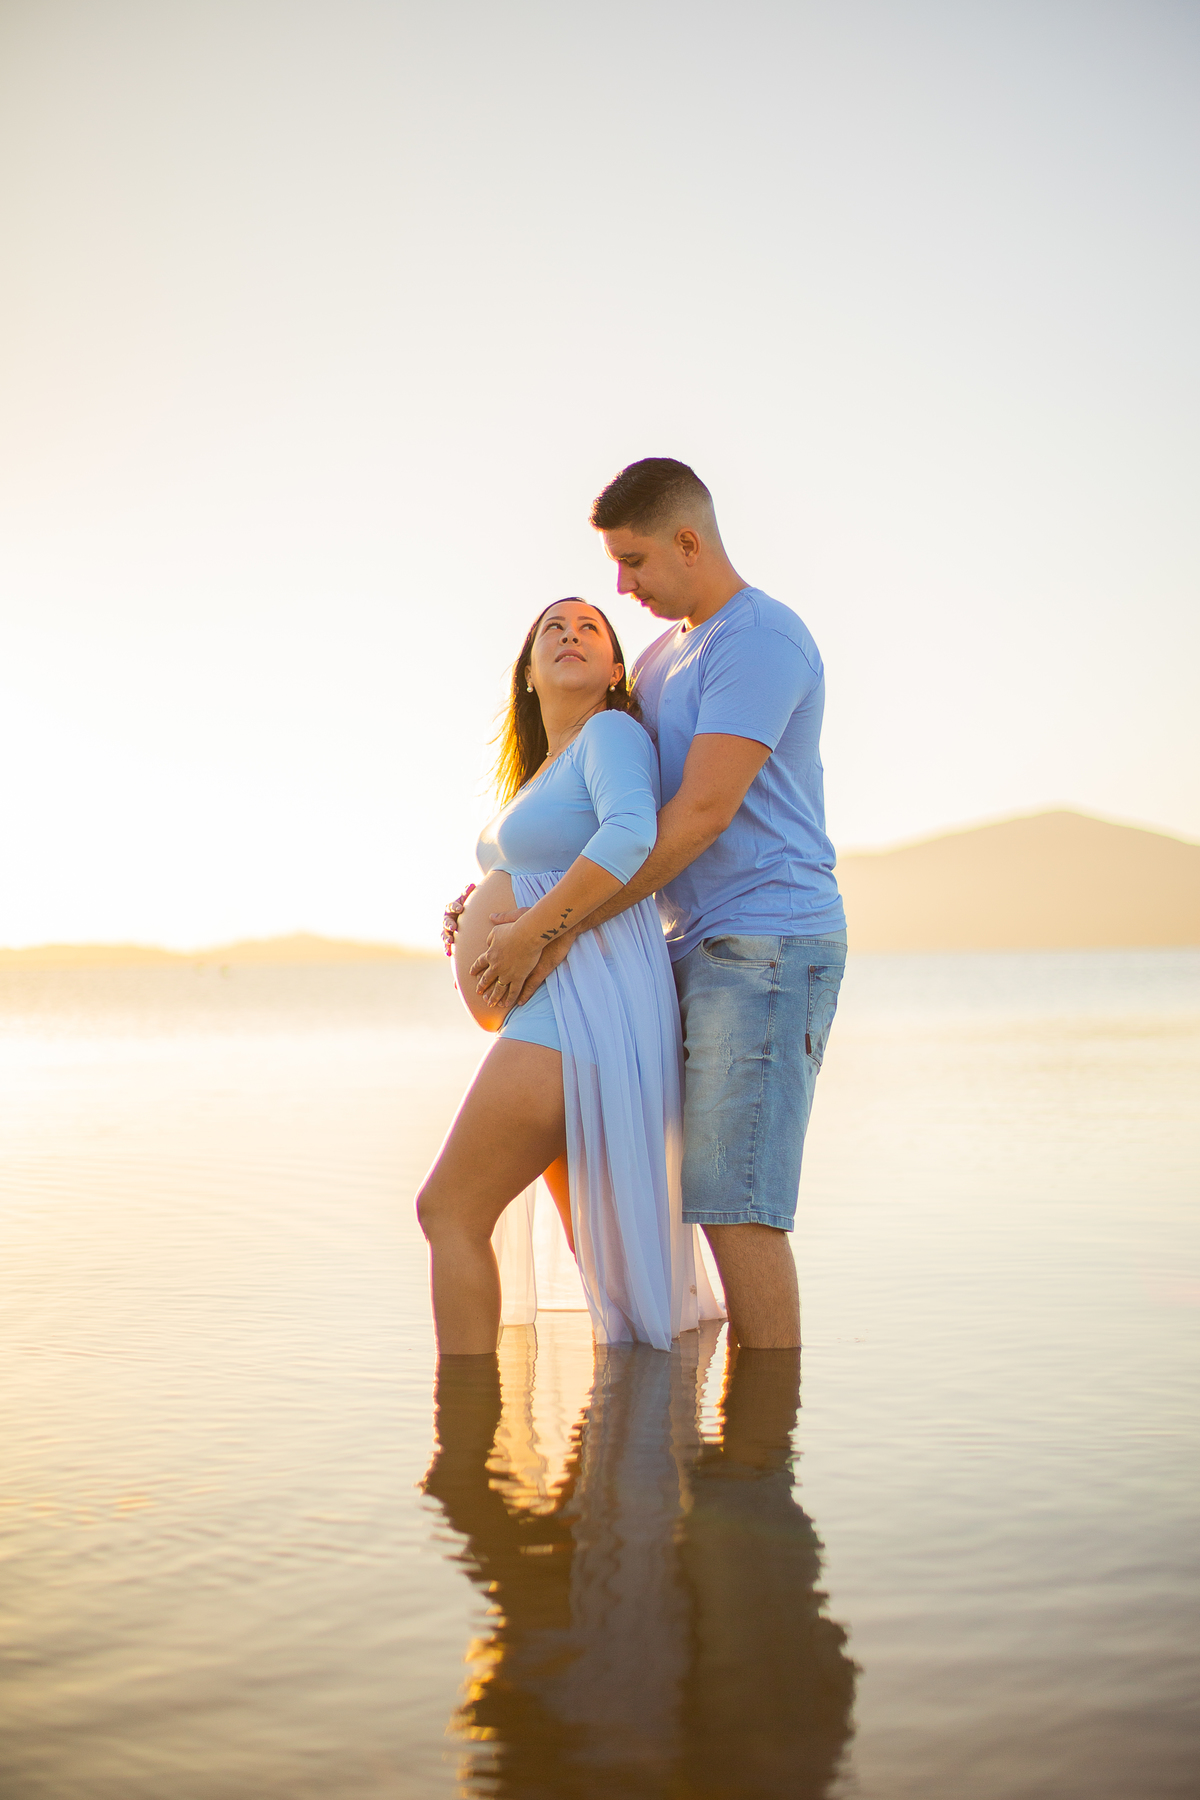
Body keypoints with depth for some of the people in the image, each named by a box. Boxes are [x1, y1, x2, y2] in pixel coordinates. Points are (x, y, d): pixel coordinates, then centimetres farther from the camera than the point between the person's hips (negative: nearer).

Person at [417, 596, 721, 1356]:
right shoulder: (550, 771, 21)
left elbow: (631, 834, -26)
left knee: (450, 1211, -9)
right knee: (603, 1247, 14)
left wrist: (526, 936, -23)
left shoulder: (611, 732, -7)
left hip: (579, 1010, -10)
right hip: (557, 1017, 10)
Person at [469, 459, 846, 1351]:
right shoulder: (662, 660, 19)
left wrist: (559, 929, -19)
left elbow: (701, 812, -20)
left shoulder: (761, 637, -12)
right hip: (697, 948, 9)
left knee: (736, 1207, -12)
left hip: (765, 943, -9)